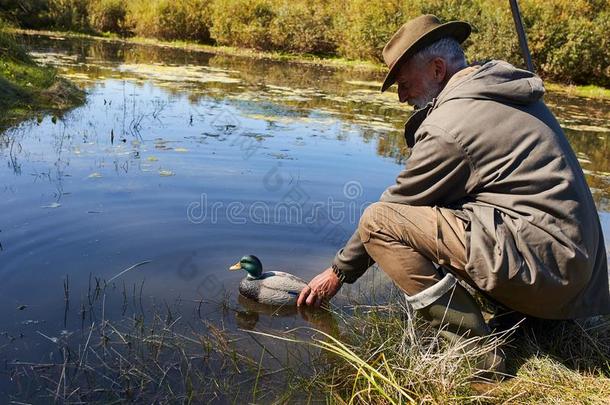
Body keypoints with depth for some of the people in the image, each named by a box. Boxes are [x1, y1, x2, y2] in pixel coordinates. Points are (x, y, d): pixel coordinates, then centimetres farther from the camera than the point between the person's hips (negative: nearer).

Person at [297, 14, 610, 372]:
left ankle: (471, 346, -13)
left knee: (378, 220, -13)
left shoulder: (447, 127, -13)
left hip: (538, 265, -10)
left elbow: (395, 206, -4)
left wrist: (340, 271, 9)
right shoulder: (507, 91, 13)